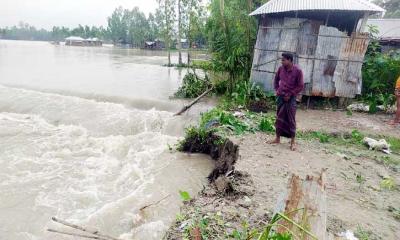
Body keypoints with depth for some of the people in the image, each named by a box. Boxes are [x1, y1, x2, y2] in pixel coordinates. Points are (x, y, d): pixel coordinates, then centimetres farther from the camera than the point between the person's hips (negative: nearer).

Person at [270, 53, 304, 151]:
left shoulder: (298, 71, -11)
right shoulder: (281, 69, 2)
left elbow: (300, 86, -8)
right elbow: (276, 79, 18)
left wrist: (290, 95, -13)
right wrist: (276, 90, 7)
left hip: (290, 98, -4)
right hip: (280, 96, 4)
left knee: (291, 120, -1)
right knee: (279, 118, 10)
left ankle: (293, 141, 9)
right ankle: (277, 138, 21)